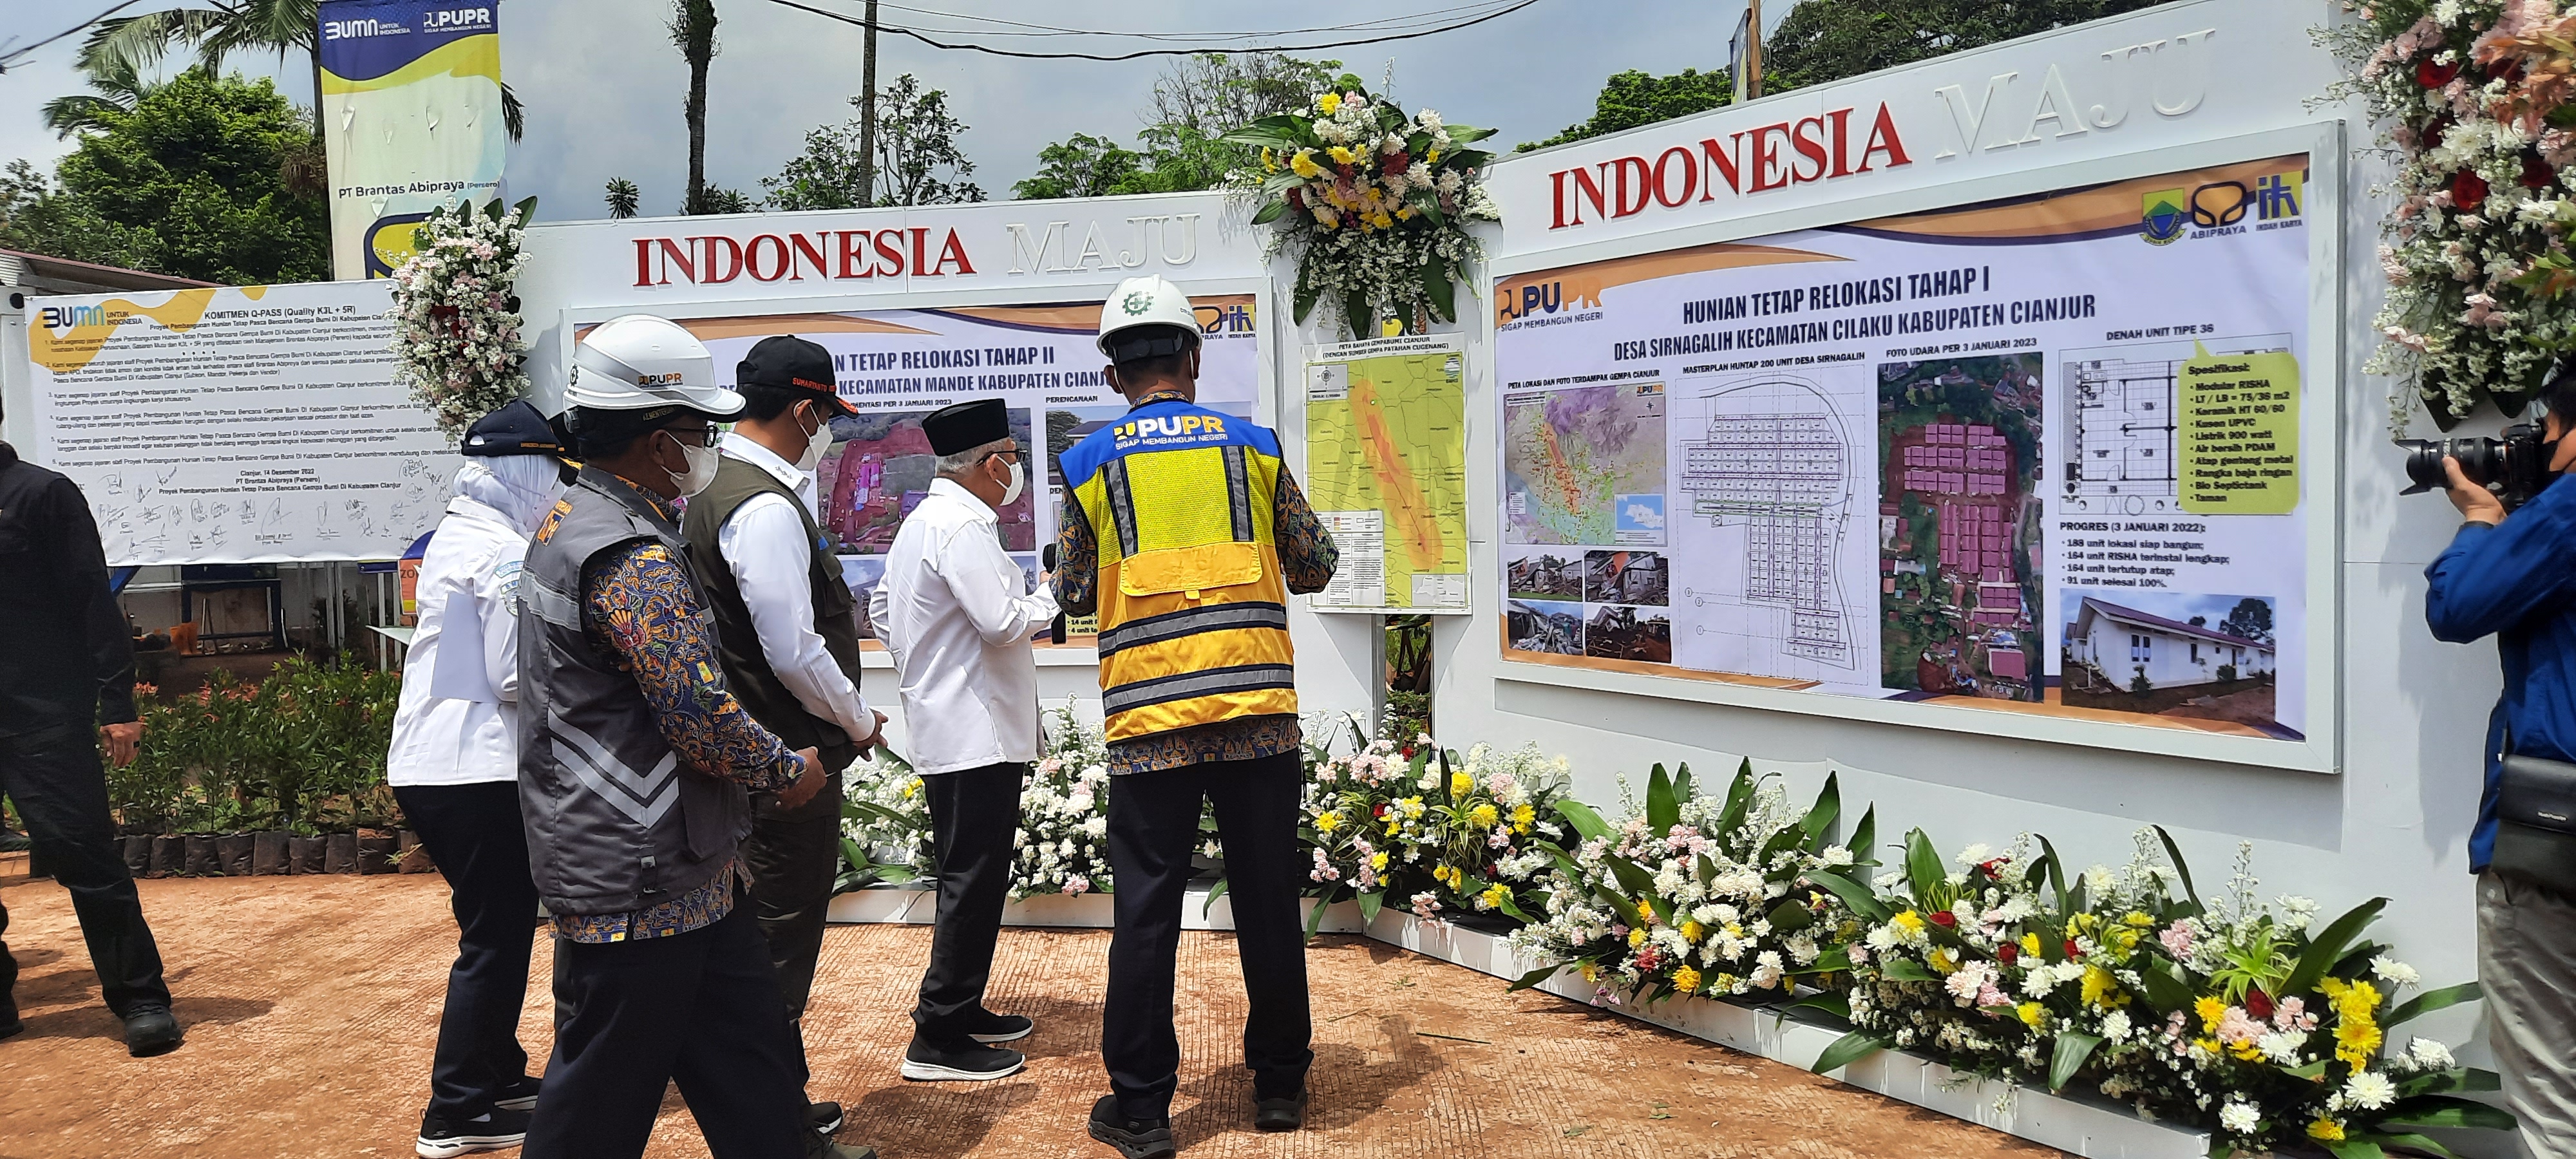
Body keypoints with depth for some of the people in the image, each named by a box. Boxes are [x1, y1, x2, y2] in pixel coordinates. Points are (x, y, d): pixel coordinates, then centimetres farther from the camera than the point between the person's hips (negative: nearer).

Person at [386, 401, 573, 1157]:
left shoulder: (455, 537, 13)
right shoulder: (505, 552, -16)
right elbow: (518, 677, -19)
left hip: (429, 763, 10)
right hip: (477, 771, -10)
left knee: (497, 927, 19)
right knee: (495, 937, 0)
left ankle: (498, 1075, 30)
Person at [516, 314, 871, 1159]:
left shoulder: (570, 521, 11)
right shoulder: (635, 560, -22)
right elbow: (701, 716, -25)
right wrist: (788, 770, -7)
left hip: (676, 876, 10)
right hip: (639, 886, -10)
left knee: (746, 1049, 16)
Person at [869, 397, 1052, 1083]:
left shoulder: (920, 521, 15)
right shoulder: (963, 526, -17)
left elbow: (882, 611, 24)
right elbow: (1001, 621, -24)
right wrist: (1046, 604, -5)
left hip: (947, 729, 11)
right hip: (977, 732, -11)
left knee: (970, 877, 18)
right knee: (973, 880, -6)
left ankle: (960, 1009, 28)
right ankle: (938, 1038, -1)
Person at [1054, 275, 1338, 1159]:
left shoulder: (1090, 464, 3)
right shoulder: (1253, 445, 4)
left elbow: (1074, 596, 10)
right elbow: (1316, 568, 10)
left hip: (1148, 719, -1)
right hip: (1259, 708, 1)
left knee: (1147, 911, 6)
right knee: (1268, 901, 12)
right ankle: (1280, 1083, 25)